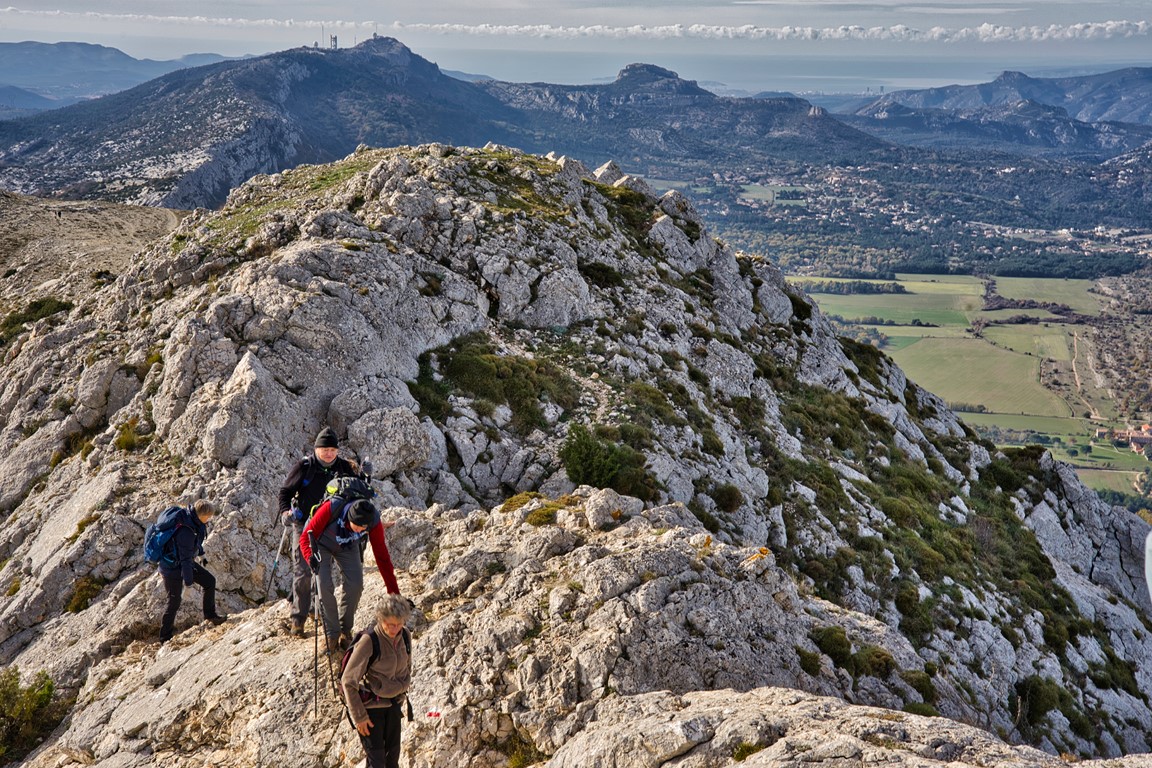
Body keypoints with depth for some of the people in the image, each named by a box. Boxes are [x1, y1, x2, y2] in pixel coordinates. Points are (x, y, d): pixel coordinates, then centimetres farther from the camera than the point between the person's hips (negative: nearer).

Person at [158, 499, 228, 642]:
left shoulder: (189, 517, -9)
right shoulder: (186, 532, -36)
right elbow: (186, 560, -30)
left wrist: (200, 552, 29)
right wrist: (188, 583, -22)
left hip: (184, 562, 9)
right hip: (173, 569, -9)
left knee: (209, 581, 9)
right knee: (174, 602, 5)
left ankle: (210, 614, 25)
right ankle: (165, 638, 22)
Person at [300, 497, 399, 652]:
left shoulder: (374, 521, -32)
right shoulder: (331, 508, -42)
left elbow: (382, 556, -21)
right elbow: (306, 537, -31)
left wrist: (394, 590, -20)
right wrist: (310, 557, -53)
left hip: (348, 547, 2)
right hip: (322, 544, -2)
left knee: (355, 584, -13)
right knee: (325, 585, -19)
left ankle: (345, 630, 8)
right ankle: (332, 634, -2)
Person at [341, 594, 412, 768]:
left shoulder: (404, 636, -8)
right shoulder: (369, 642, -27)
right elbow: (348, 681, -21)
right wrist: (359, 716, -17)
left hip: (393, 703, 6)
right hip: (370, 705, -6)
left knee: (393, 754, 16)